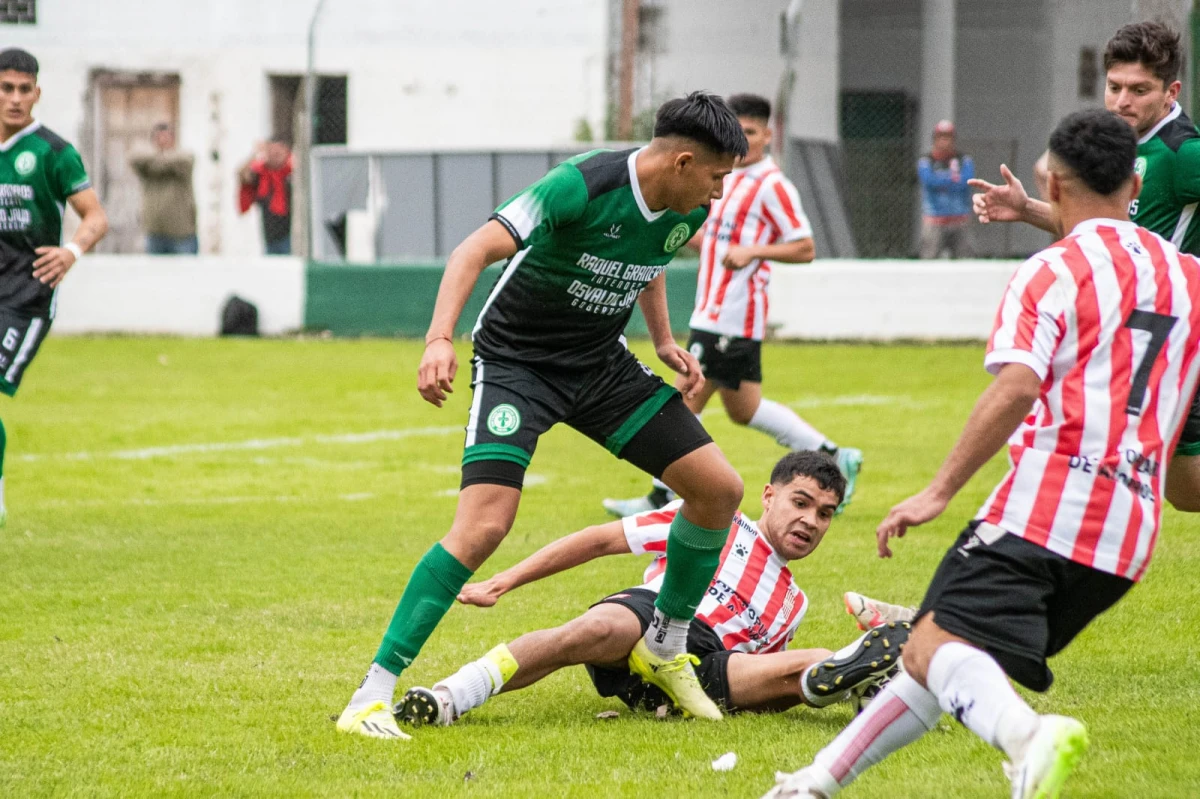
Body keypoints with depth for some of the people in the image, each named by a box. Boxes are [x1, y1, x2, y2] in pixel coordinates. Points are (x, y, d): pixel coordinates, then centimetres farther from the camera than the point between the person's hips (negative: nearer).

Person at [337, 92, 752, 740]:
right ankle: (371, 697, -17)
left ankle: (664, 648, 21)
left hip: (601, 364, 7)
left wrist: (664, 341, 10)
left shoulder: (689, 211, -3)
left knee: (719, 488, -1)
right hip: (517, 361, -7)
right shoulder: (584, 185, -27)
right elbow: (475, 252, -32)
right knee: (483, 526, -23)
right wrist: (440, 339, -44)